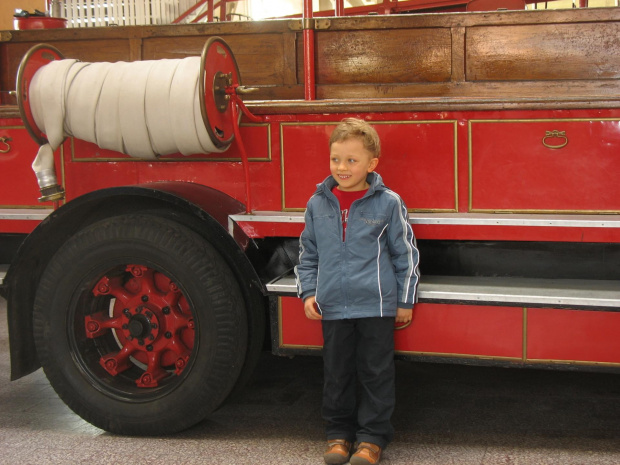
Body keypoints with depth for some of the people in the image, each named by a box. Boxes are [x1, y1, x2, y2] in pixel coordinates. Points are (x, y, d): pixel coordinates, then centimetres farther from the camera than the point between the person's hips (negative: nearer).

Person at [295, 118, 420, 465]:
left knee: (376, 372, 6)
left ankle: (373, 436, 20)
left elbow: (405, 253, 2)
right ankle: (340, 433, 29)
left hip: (376, 304, -3)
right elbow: (308, 254, 14)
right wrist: (308, 292, 6)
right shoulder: (318, 204, 5)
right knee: (337, 372, 13)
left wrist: (406, 300, 3)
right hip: (333, 306, 3)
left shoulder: (388, 203, -4)